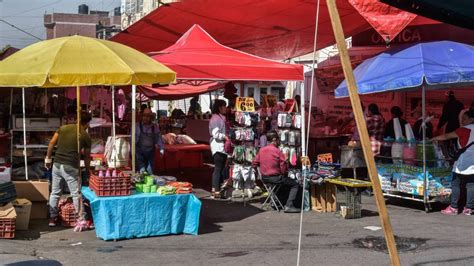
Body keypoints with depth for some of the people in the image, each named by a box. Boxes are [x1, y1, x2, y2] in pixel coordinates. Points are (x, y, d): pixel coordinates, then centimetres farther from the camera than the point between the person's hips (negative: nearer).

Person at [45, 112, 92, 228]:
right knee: (76, 194, 2)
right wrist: (87, 169, 24)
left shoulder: (64, 128, 9)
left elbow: (52, 143, 6)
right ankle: (81, 219, 6)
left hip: (57, 164, 4)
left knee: (55, 192, 15)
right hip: (71, 166, -4)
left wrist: (48, 158, 15)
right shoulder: (86, 136, 2)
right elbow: (87, 156, 9)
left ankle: (53, 218, 22)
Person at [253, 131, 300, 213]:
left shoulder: (261, 150, 1)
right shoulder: (278, 151, -15)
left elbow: (254, 163, 6)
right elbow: (283, 168, -16)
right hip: (275, 178, -7)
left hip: (264, 178, 7)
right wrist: (284, 174, 4)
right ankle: (289, 206, -8)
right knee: (295, 185, 5)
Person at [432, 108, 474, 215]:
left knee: (455, 183, 1)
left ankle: (454, 208, 0)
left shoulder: (465, 129, -7)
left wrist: (433, 139, 3)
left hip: (463, 162, -6)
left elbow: (446, 136, -6)